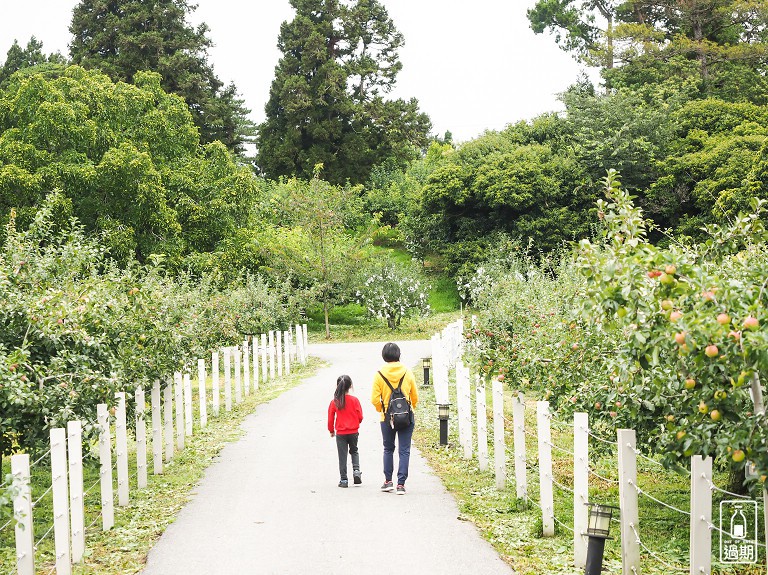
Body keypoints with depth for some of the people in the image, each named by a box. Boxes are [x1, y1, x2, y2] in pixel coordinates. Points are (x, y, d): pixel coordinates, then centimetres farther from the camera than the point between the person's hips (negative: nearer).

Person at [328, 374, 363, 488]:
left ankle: (344, 480, 5)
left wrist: (331, 430, 15)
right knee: (354, 451, 22)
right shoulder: (354, 400, -8)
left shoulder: (334, 402, -7)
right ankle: (356, 470, 1)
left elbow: (330, 418, -1)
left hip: (340, 433, -1)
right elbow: (360, 417, -4)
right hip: (353, 432, 1)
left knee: (342, 456, 5)